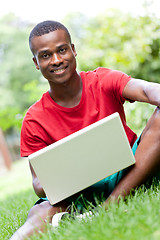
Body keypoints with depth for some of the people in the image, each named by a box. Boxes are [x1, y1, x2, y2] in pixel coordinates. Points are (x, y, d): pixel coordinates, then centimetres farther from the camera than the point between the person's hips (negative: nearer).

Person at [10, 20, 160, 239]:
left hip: (129, 175, 1)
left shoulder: (103, 81, -4)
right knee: (42, 213, -33)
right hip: (82, 191, 0)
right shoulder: (35, 121, -3)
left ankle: (110, 206, -31)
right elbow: (38, 183, 1)